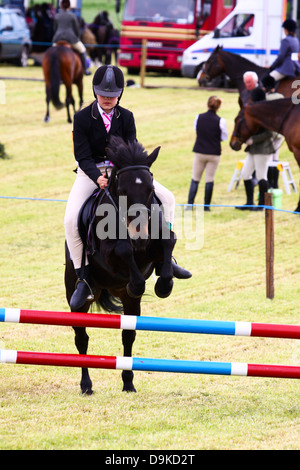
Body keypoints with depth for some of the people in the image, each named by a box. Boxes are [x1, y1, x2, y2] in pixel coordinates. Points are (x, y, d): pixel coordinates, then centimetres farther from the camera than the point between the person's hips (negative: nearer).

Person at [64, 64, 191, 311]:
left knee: (166, 198, -9)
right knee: (71, 220, -27)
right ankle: (84, 277, -16)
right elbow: (83, 156, -14)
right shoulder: (82, 118, -11)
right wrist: (98, 177, -32)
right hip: (90, 173, -3)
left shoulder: (126, 117, -2)